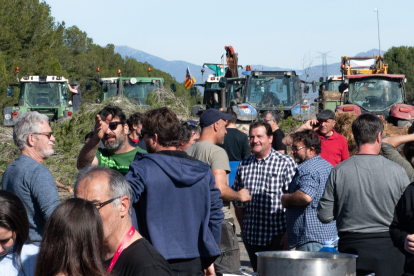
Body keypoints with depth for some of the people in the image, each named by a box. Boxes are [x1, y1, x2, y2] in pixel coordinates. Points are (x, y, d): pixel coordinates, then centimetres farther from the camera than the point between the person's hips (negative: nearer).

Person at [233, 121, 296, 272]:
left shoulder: (285, 163, -4)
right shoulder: (244, 165, 10)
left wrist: (288, 233, -14)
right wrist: (243, 229, 11)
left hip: (277, 237, -5)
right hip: (251, 237, 5)